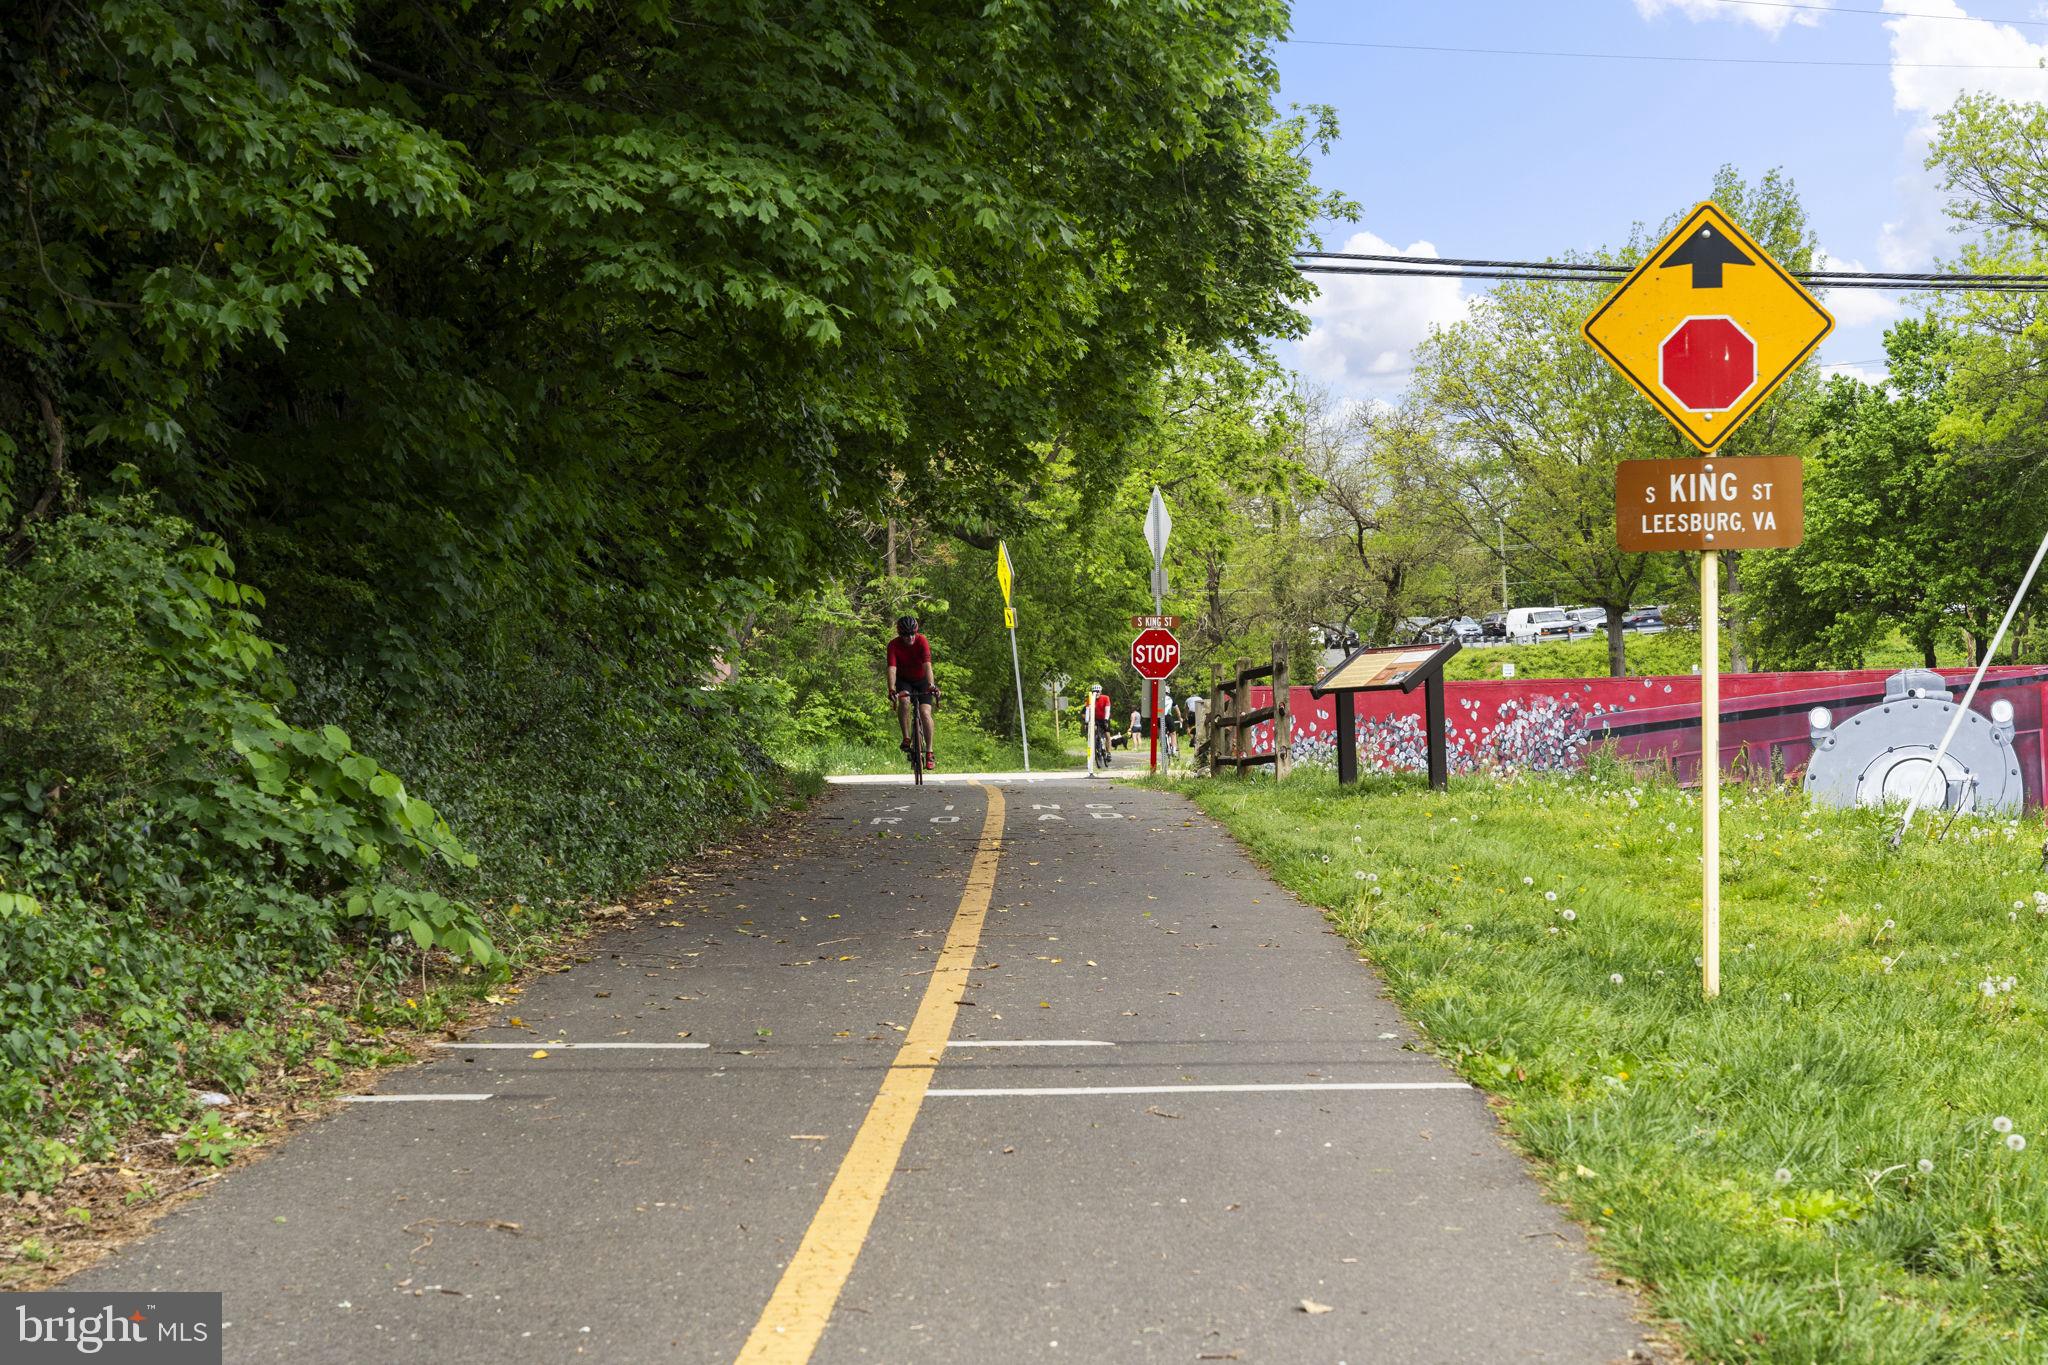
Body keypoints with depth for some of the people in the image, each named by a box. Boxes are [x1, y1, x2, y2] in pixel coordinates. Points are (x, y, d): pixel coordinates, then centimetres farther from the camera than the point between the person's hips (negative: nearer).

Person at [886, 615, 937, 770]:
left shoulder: (922, 641, -25)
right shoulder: (894, 645, -22)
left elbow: (927, 665, -36)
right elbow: (892, 668, -32)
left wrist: (931, 685, -50)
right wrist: (891, 689, -47)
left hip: (921, 680, -1)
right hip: (904, 680, 1)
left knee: (925, 713, -17)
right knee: (904, 701, -32)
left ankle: (929, 751, -7)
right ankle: (906, 739, -21)